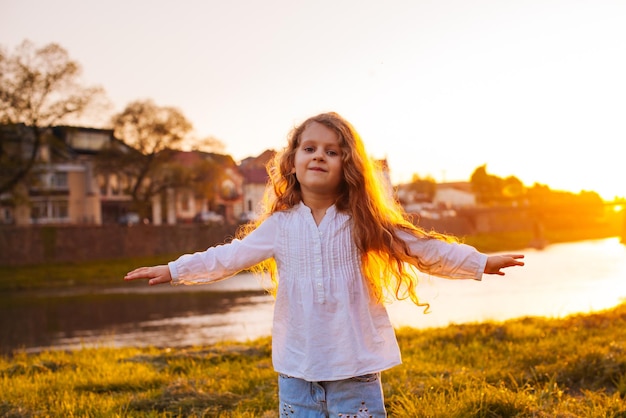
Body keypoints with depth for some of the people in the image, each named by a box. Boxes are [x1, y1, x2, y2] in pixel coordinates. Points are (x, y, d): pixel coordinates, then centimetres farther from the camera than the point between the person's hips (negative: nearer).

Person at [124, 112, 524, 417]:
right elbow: (229, 256, 3)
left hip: (356, 370, -1)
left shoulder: (364, 223, -2)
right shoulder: (280, 225, 1)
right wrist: (174, 270, -1)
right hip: (297, 369, 2)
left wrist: (480, 263, -3)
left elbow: (424, 249, 0)